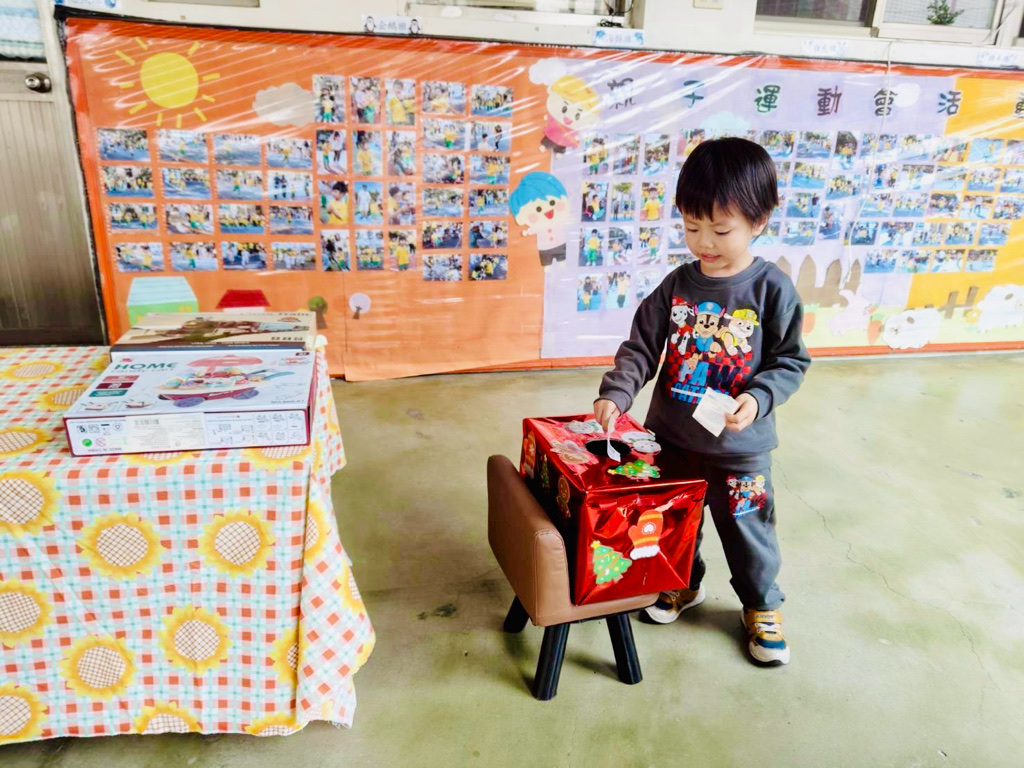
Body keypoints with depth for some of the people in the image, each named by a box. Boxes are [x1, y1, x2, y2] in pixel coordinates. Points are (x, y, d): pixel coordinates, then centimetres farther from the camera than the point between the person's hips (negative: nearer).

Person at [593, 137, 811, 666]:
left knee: (747, 530, 14)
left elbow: (790, 361, -6)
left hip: (739, 447, -3)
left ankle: (761, 607, 40)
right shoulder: (677, 285, -4)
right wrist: (616, 393, -18)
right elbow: (641, 348, -3)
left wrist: (758, 397, -22)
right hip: (671, 438, 3)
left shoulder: (773, 289, -12)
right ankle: (683, 584, 48)